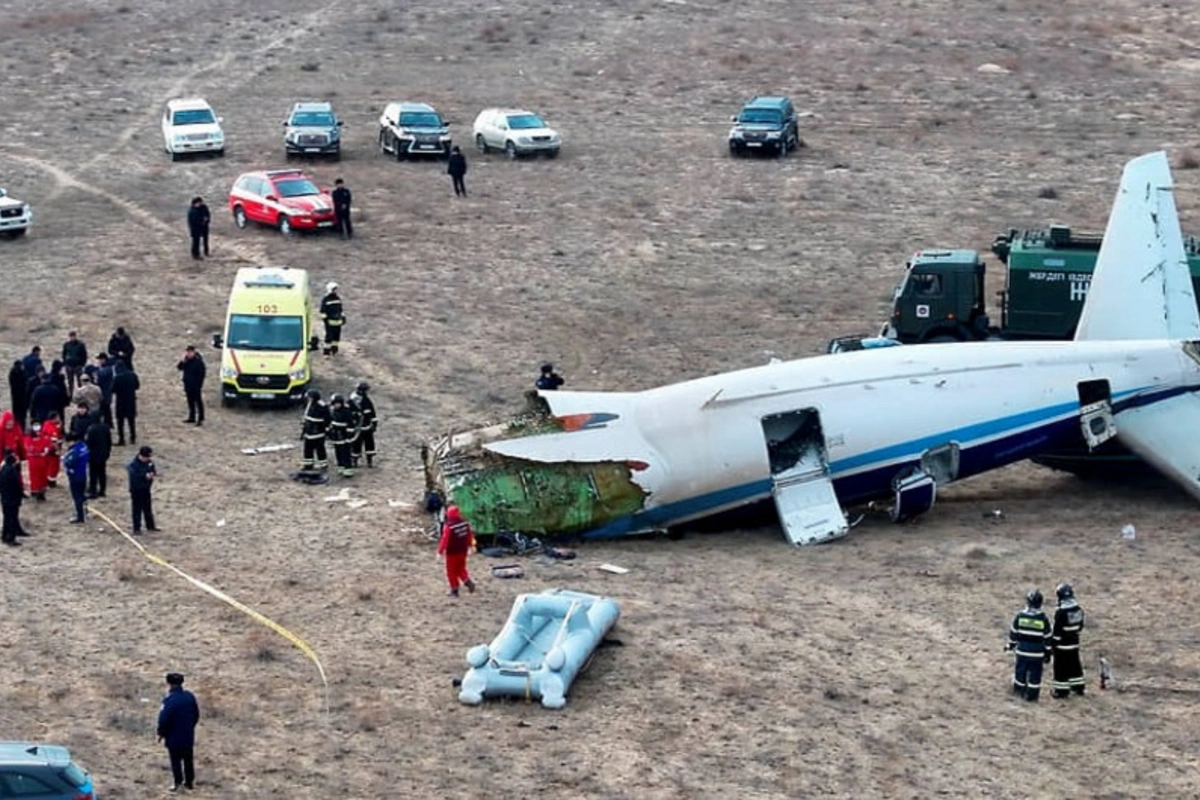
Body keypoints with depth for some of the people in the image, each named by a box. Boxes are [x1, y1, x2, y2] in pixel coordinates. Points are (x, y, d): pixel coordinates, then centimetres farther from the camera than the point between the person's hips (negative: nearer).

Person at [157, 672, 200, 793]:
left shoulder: (169, 700, -23)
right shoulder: (190, 696, -3)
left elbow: (163, 719, -19)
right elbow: (196, 715, 8)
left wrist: (161, 733, -4)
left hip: (174, 737, -5)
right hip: (188, 736, 5)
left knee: (176, 760, 7)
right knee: (188, 759, 16)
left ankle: (178, 783, 10)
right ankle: (190, 781, 25)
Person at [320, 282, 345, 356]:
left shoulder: (338, 299, 12)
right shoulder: (325, 300, -7)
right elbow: (323, 311, -7)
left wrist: (343, 317, 17)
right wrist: (325, 319, -12)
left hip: (337, 321, 6)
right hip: (330, 322, -6)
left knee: (337, 336, 8)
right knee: (329, 336, -7)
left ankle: (334, 349, 22)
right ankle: (327, 351, -1)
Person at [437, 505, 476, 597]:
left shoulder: (448, 526, -24)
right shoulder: (465, 523, -4)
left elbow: (445, 540, -22)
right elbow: (470, 535, 8)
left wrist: (440, 551, -12)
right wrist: (469, 547, 23)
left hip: (452, 552, -6)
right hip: (463, 551, 6)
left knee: (452, 571, 10)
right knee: (461, 568, 23)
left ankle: (454, 590, 16)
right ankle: (468, 582, 4)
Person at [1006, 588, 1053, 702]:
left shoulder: (1020, 616, -7)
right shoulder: (1043, 618, -10)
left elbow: (1013, 632, 2)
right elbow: (1047, 637, -4)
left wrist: (1011, 644, 18)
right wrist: (1047, 652, 6)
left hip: (1022, 650, 2)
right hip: (1037, 652, -2)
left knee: (1020, 670, 16)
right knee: (1035, 673, 5)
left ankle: (1019, 690, 26)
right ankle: (1031, 695, 7)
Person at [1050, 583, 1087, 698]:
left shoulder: (1061, 612, -22)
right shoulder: (1078, 609, 1)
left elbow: (1057, 630, -19)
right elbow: (1080, 625, 11)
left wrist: (1054, 643, -10)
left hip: (1062, 644, -7)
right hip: (1074, 643, 7)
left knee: (1061, 666, 1)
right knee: (1074, 664, 18)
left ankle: (1061, 689, 5)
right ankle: (1078, 686, 27)